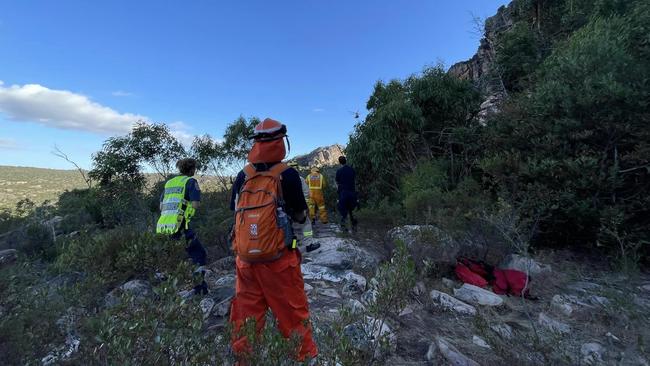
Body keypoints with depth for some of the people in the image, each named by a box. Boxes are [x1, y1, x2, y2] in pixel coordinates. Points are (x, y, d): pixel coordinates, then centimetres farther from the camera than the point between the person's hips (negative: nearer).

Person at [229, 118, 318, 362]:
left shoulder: (242, 177, 0)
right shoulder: (287, 175, -12)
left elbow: (236, 212, 9)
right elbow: (300, 216, -5)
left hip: (245, 258, 4)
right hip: (278, 259, -4)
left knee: (246, 311, 19)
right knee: (292, 311, 11)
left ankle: (243, 357, 35)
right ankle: (304, 355, 27)